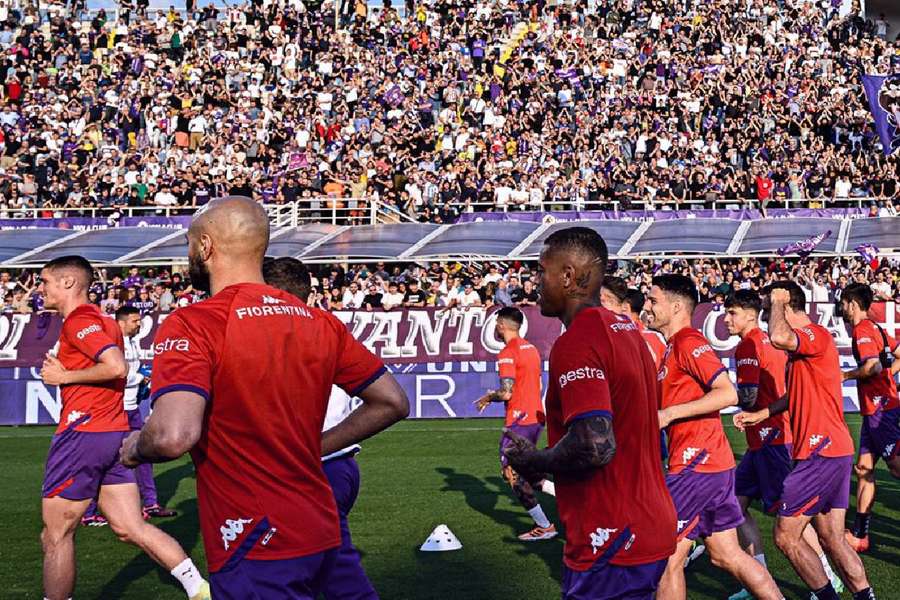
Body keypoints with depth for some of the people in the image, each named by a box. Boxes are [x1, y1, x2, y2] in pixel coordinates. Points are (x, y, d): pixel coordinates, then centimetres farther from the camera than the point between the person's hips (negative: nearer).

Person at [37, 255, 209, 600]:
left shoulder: (78, 320, -11)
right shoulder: (104, 322, 18)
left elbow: (117, 366, -24)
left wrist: (64, 376, -14)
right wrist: (65, 371, 13)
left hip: (83, 433, -9)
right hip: (114, 433, 9)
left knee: (56, 536, 2)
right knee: (131, 528, 7)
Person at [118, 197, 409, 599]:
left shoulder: (191, 325, -14)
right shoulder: (319, 322, 6)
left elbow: (174, 435, -28)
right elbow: (392, 403, 12)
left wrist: (135, 449, -5)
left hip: (255, 550, -7)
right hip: (320, 535, 7)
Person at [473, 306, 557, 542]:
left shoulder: (508, 353, -14)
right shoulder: (531, 348, 14)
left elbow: (506, 393, -20)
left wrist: (487, 398, 0)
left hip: (519, 420, -9)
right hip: (536, 416, 9)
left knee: (511, 473, -1)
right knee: (520, 470, 19)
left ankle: (544, 526, -2)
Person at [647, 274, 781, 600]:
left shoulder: (688, 342, -12)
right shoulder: (674, 347, 18)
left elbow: (728, 393, -22)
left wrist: (669, 414, -22)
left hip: (696, 465, -10)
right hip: (715, 464, 10)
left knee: (667, 557, -2)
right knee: (726, 555, 13)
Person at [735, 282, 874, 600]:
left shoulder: (816, 334, -13)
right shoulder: (802, 344, 18)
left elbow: (779, 337, -35)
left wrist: (777, 300, -18)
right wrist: (760, 415, 21)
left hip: (821, 451, -10)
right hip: (834, 450, 10)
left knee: (786, 536, -3)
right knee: (833, 540, 11)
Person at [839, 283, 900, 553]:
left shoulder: (863, 330, -14)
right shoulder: (876, 329, 16)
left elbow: (872, 366, -25)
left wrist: (846, 375, -11)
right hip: (875, 409, 10)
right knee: (864, 468, 10)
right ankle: (859, 535, 13)